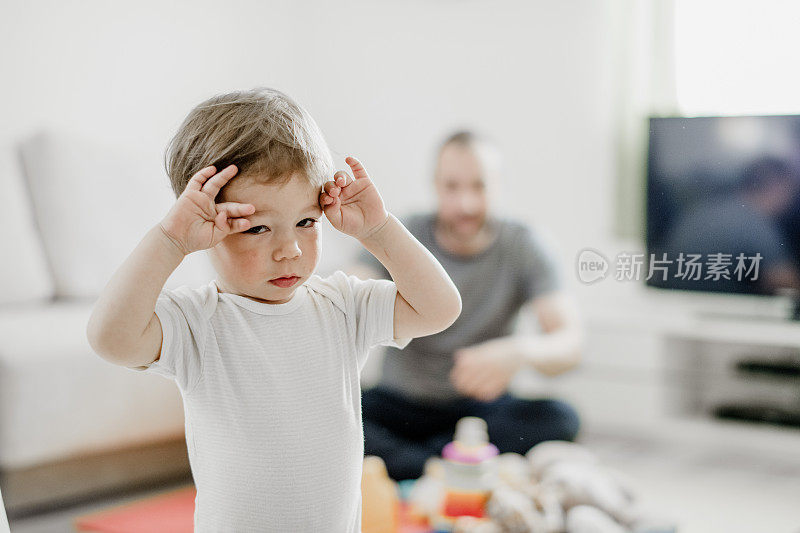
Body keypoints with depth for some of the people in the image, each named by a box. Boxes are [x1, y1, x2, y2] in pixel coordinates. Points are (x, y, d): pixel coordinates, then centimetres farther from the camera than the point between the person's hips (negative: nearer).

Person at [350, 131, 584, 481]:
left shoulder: (523, 246, -7)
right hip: (401, 404, 0)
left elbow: (570, 343, -18)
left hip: (479, 406, 0)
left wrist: (521, 351, -42)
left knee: (560, 419, -30)